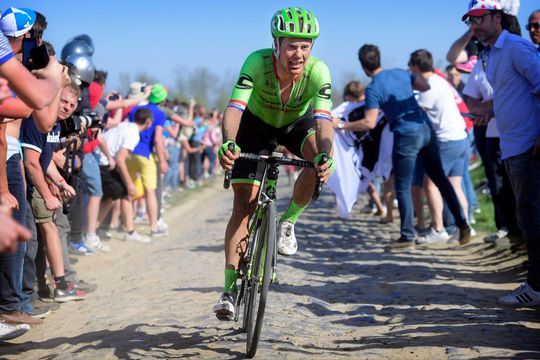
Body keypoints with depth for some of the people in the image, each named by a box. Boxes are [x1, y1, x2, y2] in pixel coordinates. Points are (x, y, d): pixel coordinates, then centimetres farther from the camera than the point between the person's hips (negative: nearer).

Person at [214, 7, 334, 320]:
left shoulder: (318, 72, -31)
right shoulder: (257, 62, -34)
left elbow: (323, 120, -42)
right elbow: (234, 108, -43)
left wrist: (325, 156, -61)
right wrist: (229, 143, -63)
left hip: (296, 123, 1)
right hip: (257, 124, -1)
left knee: (319, 156, -32)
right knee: (244, 201, -12)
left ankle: (288, 221, -7)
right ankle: (230, 288, -8)